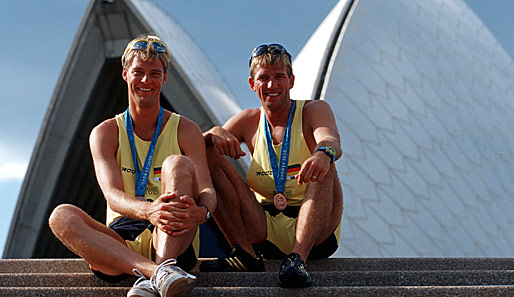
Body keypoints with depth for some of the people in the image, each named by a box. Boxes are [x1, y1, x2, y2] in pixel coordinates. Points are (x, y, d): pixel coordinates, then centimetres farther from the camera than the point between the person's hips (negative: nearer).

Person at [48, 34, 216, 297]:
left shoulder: (185, 130, 9)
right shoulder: (105, 133, 9)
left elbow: (207, 190, -3)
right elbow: (113, 194, -8)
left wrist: (200, 211, -31)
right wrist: (148, 211, -33)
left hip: (173, 242, -1)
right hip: (120, 239, 1)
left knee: (178, 164, -24)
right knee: (61, 216, -27)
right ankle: (156, 272, -48)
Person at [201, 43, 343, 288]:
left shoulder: (314, 110, 3)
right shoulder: (248, 121, 13)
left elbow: (332, 142, -21)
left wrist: (324, 153, -46)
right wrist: (216, 133, -20)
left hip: (316, 232, -3)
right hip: (264, 228, 3)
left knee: (323, 167, -30)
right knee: (209, 156, -8)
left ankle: (298, 257, -44)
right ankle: (245, 253, -20)